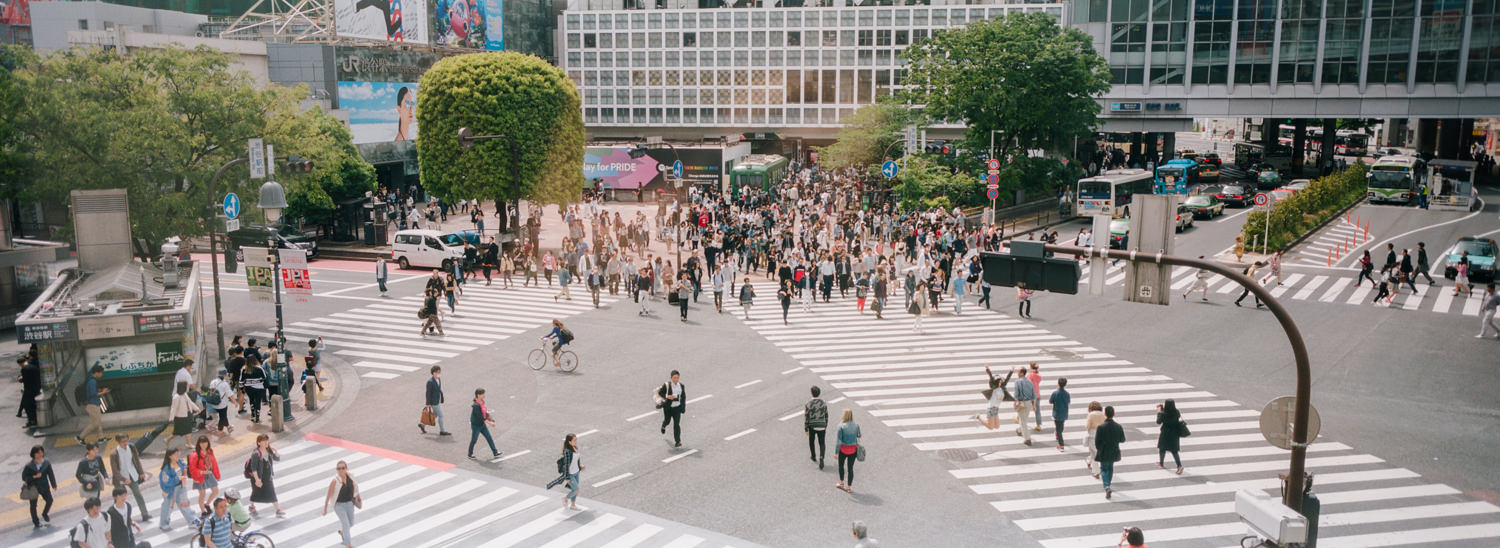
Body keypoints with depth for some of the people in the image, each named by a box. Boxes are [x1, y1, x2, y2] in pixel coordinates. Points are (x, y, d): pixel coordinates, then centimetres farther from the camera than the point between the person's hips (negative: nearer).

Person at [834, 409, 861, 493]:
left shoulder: (841, 426, -16)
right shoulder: (856, 426, -7)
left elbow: (838, 440, -16)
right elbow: (858, 436, 9)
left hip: (843, 449, -2)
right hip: (853, 449, 2)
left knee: (841, 465, 22)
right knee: (850, 468, 10)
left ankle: (842, 483, 32)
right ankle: (849, 487, 14)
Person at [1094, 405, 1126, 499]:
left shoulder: (1101, 427, -21)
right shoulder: (1118, 427, -11)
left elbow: (1097, 442, -15)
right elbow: (1122, 440, -1)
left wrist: (1099, 449, 5)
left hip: (1103, 453, -3)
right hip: (1114, 452, 3)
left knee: (1104, 469, 9)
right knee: (1110, 468, 23)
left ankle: (1107, 487, -12)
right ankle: (1107, 486, 37)